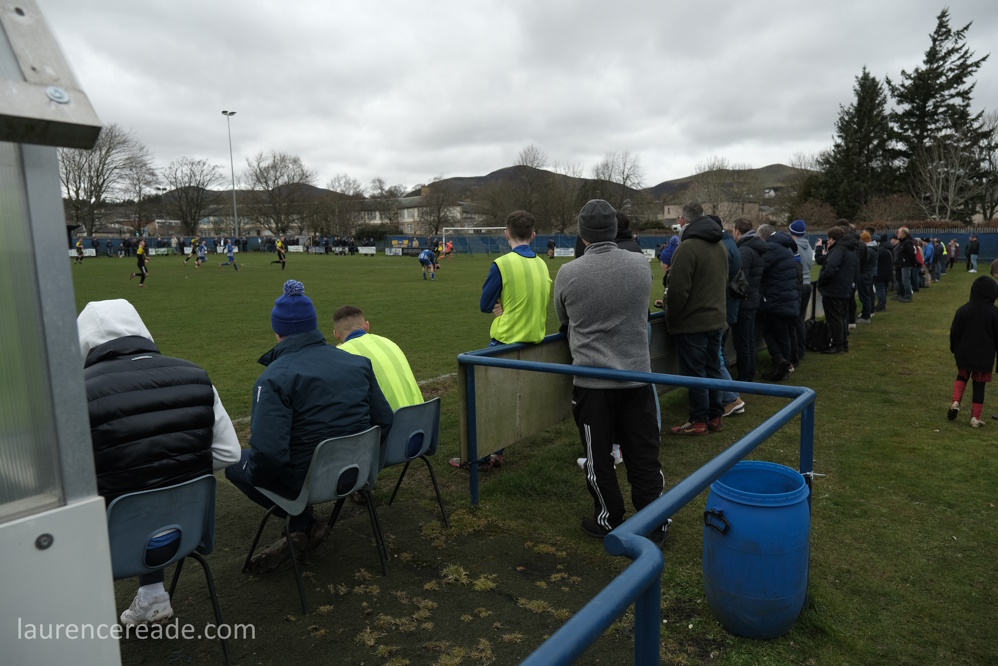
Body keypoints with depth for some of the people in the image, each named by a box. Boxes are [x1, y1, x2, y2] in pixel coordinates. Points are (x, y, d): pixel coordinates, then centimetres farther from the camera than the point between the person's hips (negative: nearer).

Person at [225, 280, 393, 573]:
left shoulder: (275, 377, -19)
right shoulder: (359, 363, -2)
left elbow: (266, 453, -26)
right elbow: (384, 421, 0)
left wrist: (255, 475, -4)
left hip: (305, 481, -6)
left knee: (234, 462, 17)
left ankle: (302, 524, 9)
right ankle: (303, 527, 19)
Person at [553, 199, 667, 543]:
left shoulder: (567, 274, -13)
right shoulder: (641, 265, -5)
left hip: (591, 380, -2)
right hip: (637, 375, 2)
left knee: (598, 458, 14)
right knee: (644, 456, 13)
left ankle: (608, 520, 26)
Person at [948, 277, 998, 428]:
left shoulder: (962, 310, -6)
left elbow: (954, 332, 0)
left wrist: (955, 350, 14)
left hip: (964, 354, 1)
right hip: (985, 357, -1)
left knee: (961, 377, 23)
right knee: (979, 386, 6)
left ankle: (956, 402, 2)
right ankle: (975, 418, 8)